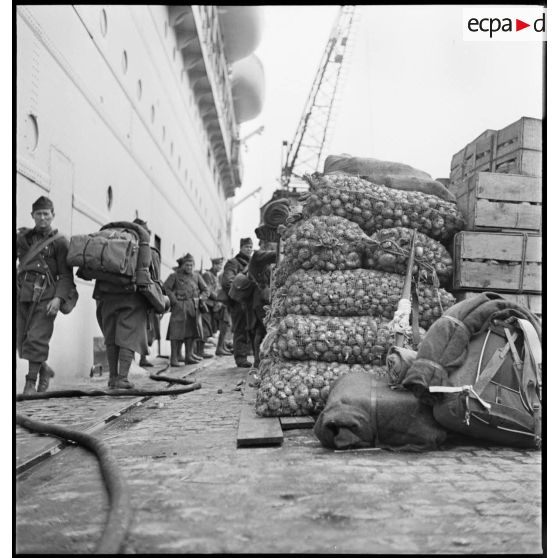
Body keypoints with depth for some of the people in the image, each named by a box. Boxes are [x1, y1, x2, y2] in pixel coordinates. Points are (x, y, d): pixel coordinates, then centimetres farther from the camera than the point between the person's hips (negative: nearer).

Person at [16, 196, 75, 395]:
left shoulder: (60, 242, 2)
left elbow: (66, 275, -3)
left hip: (45, 296, -5)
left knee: (37, 339, -11)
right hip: (23, 295, 5)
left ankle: (31, 382, -1)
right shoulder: (23, 237, 16)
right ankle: (44, 370, 28)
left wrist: (58, 298, -15)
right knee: (22, 340, 6)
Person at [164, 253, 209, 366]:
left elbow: (206, 290, 17)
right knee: (177, 332, -7)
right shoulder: (174, 275, 2)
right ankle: (174, 358, -4)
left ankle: (189, 356, 17)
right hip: (180, 307, -5)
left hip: (194, 308, 5)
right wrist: (175, 301, -14)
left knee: (192, 331, 7)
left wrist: (200, 299, 0)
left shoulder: (196, 276, 14)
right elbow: (166, 288, -7)